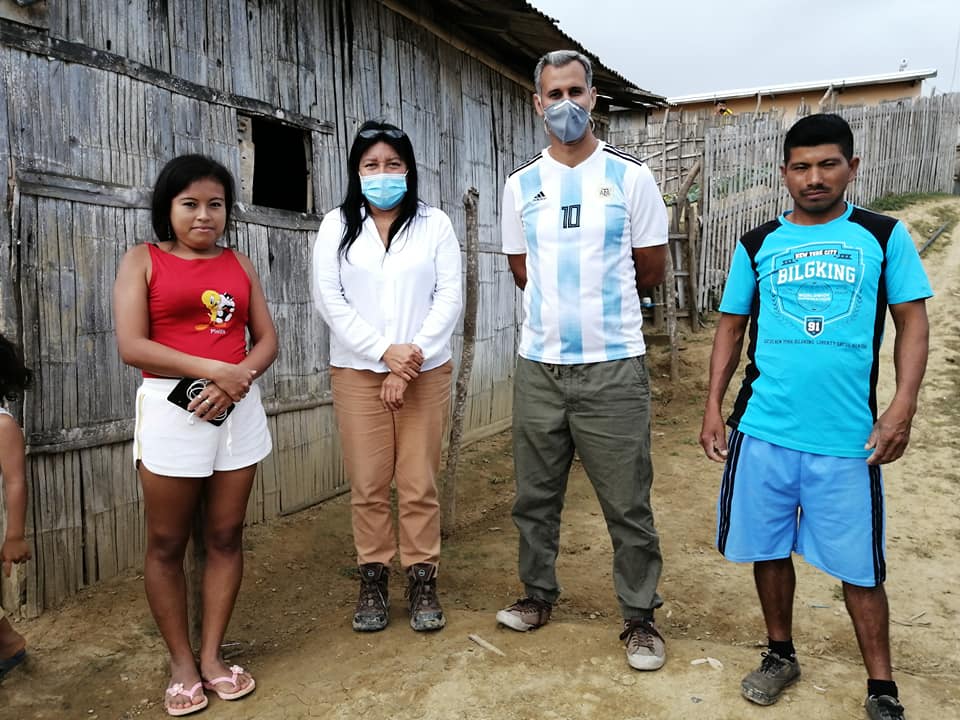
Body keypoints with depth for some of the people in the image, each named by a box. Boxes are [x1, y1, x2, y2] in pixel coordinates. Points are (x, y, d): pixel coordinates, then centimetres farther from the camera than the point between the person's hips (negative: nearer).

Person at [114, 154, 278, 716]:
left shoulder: (240, 264, 11)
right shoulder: (143, 261, 2)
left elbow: (267, 340, 7)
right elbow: (132, 346, -9)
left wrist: (236, 380, -12)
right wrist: (213, 369, -16)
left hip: (238, 409, 3)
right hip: (172, 409, -3)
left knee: (226, 536, 8)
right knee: (167, 544, 5)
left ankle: (213, 656, 22)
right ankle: (183, 664, 20)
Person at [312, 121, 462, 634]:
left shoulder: (434, 224, 6)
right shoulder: (337, 226, 7)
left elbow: (449, 297, 0)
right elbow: (329, 299, -1)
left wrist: (411, 362, -10)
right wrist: (385, 351, -12)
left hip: (425, 371, 0)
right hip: (357, 371, 1)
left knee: (419, 485, 2)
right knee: (368, 485, 4)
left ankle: (422, 581, 15)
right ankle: (373, 581, 18)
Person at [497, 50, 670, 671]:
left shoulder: (630, 177, 0)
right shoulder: (521, 184, 8)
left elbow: (651, 271, 6)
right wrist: (565, 303, 12)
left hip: (613, 368, -3)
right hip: (538, 366, 3)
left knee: (628, 504, 4)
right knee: (535, 496, 13)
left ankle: (641, 617, 21)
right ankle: (539, 594, 32)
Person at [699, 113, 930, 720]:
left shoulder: (883, 236, 3)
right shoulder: (758, 244, 7)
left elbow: (912, 322, 2)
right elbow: (731, 327, 10)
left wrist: (903, 407, -10)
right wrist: (714, 406, 4)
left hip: (848, 437, -2)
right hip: (762, 431, 2)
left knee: (859, 567, 7)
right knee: (769, 550, 13)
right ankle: (781, 655, 34)